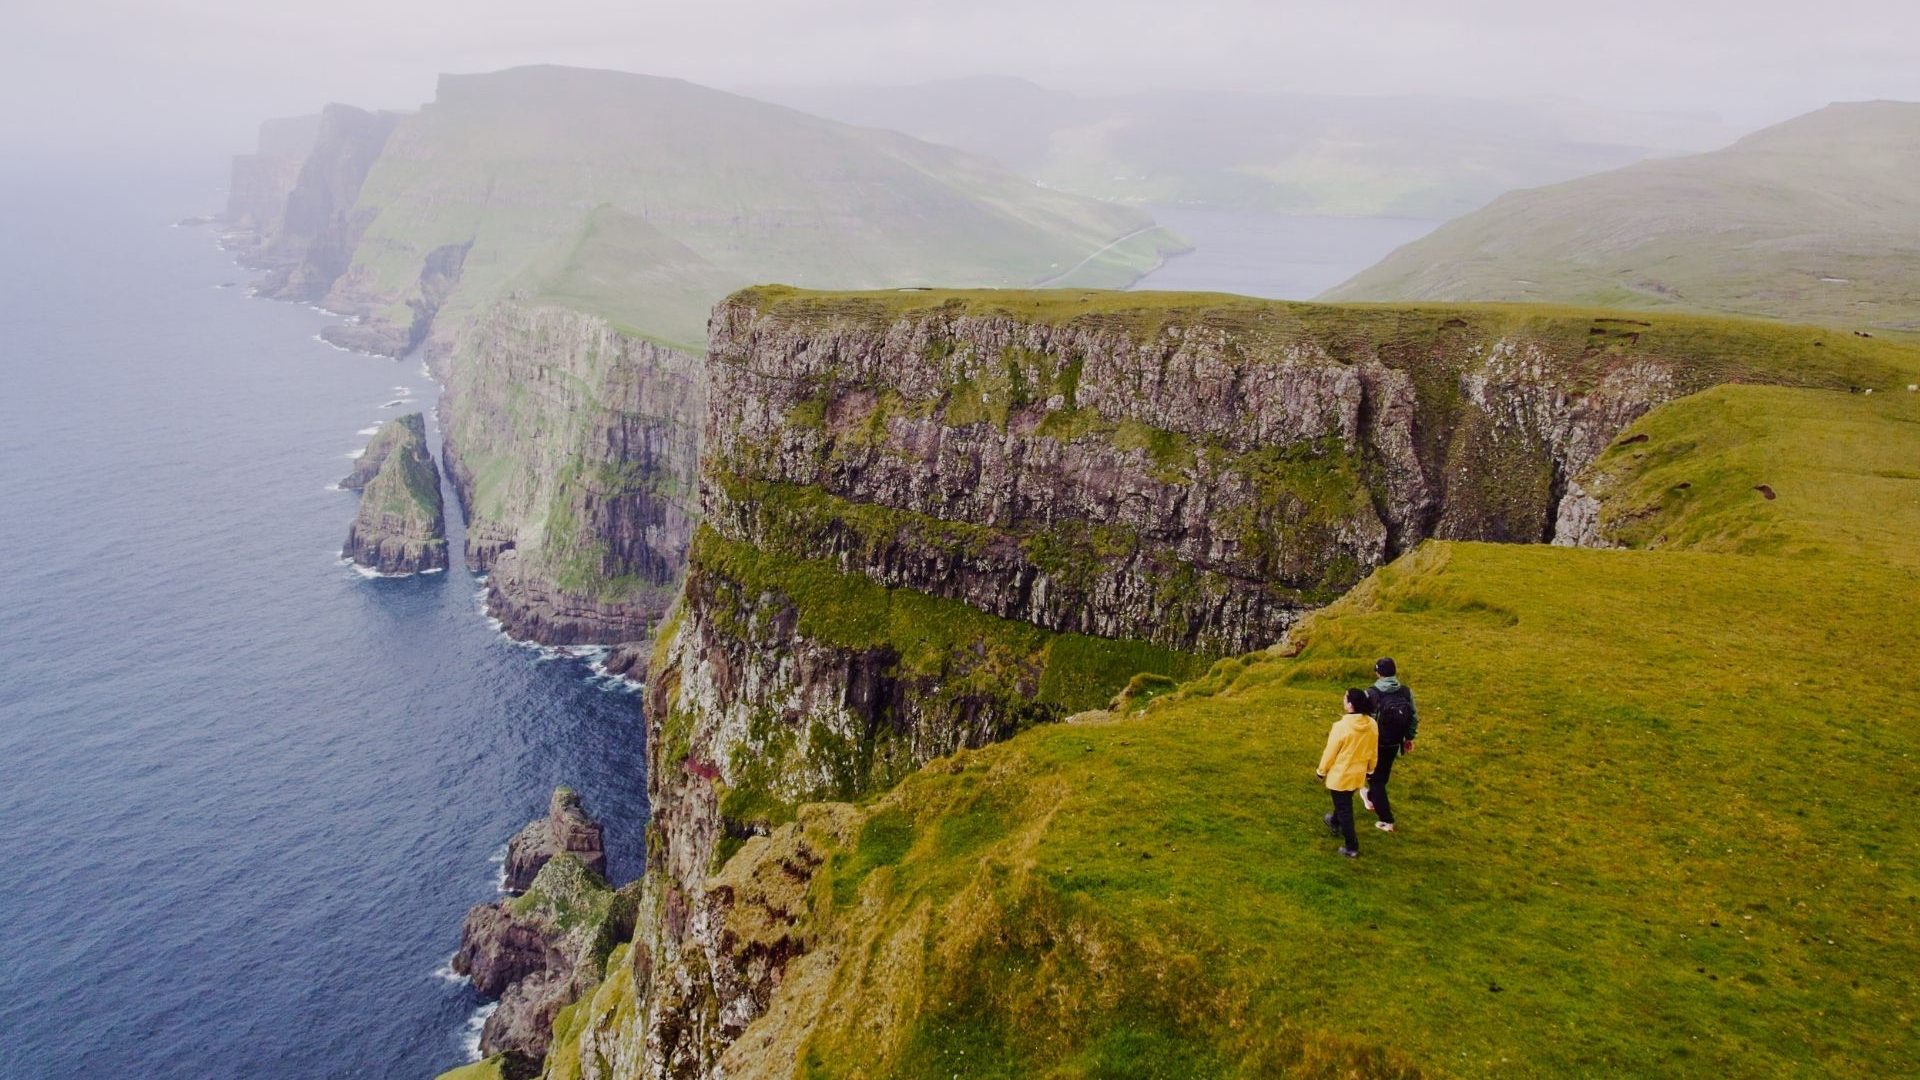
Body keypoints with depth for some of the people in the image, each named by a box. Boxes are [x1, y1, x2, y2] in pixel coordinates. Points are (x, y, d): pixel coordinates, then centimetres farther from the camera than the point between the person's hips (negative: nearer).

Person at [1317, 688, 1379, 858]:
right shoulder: (1372, 725, -10)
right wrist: (1369, 770, 21)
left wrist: (1321, 771, -1)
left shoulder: (1341, 726, -28)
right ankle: (1335, 822, 56)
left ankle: (1351, 847, 14)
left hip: (1340, 774, -6)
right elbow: (1374, 751, 4)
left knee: (1344, 809, 8)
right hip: (1358, 774, 6)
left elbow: (1330, 752, -17)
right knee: (1345, 802, 31)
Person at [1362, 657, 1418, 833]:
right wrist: (1409, 738, 14)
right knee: (1383, 774, 27)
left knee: (1376, 778, 8)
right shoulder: (1406, 692, -8)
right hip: (1394, 744, 5)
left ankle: (1386, 820, 7)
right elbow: (1414, 718, 0)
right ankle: (1371, 798, 52)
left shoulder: (1371, 694, -20)